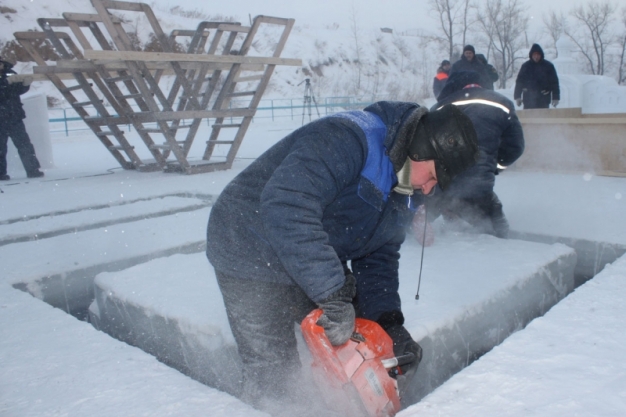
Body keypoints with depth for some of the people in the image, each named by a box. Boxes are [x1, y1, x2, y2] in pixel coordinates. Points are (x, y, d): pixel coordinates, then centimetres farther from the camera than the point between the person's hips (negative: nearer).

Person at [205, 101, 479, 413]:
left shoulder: (407, 189, 0)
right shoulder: (346, 138, -30)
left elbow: (377, 257, 3)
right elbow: (286, 207, -43)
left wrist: (389, 321, -11)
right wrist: (333, 296, -40)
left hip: (320, 268, 8)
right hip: (252, 256, -8)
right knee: (272, 375, -5)